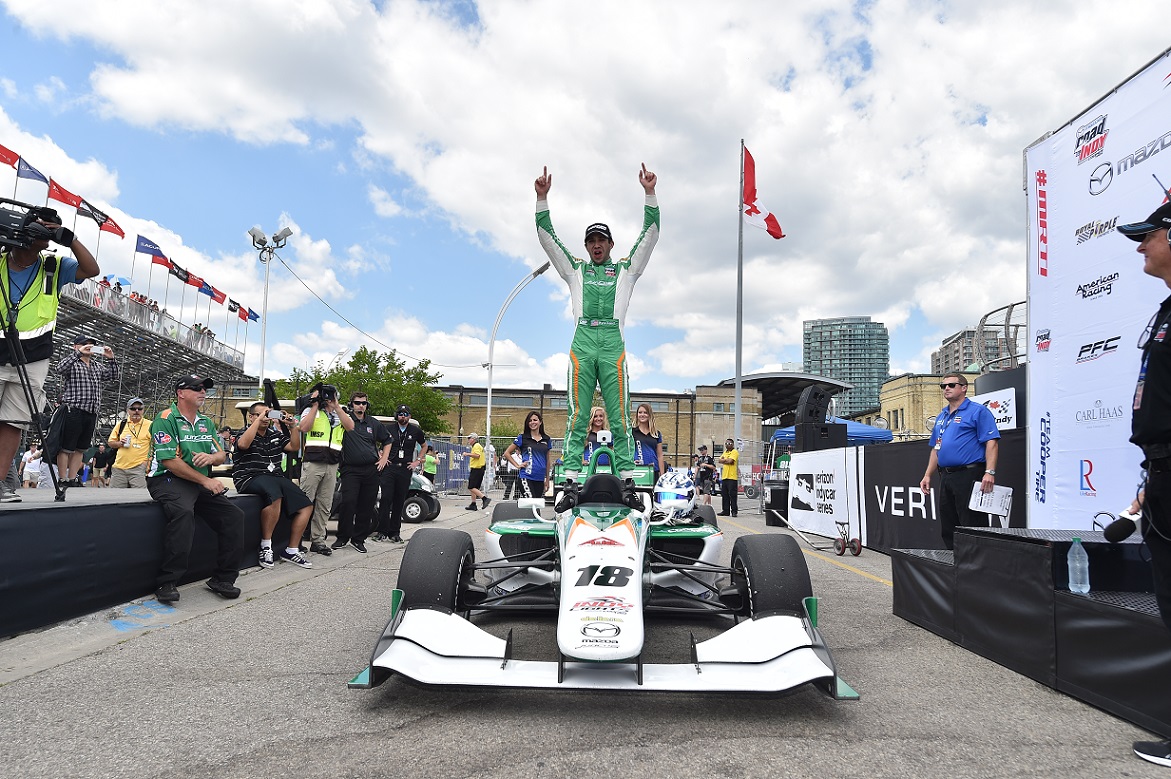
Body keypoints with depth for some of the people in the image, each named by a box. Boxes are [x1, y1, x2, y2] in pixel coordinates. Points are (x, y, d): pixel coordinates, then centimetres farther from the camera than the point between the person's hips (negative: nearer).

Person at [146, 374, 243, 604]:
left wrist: (210, 457, -11)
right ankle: (167, 583, -30)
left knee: (234, 516, -9)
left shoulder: (206, 423, 16)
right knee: (184, 513, -37)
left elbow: (221, 455, 15)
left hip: (201, 484, 7)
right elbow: (169, 461, -15)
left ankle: (223, 578, 0)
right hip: (167, 480, -7)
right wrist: (205, 480, -16)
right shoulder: (166, 419, -7)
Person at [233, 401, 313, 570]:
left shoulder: (275, 435, 23)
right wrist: (259, 420, -15)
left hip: (277, 478, 7)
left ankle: (291, 550, -6)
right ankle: (266, 546, -25)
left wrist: (292, 426, 6)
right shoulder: (245, 432, 5)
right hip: (251, 478, -7)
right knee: (274, 495, -39)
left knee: (306, 506, -11)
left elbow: (295, 447, 18)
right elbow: (243, 444, -19)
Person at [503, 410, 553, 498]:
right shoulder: (522, 438, 1)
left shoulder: (546, 440, 12)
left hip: (540, 479, 4)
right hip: (526, 477, -4)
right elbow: (507, 453, 7)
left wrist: (547, 480, 16)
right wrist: (517, 465, -1)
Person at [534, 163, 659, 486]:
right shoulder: (575, 269, 23)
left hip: (613, 343, 0)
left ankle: (626, 475, -5)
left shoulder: (625, 269, 21)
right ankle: (571, 477, -7)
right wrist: (542, 198, 9)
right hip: (582, 342, 1)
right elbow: (547, 237, 18)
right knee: (576, 414, -5)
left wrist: (650, 193, 5)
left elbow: (650, 235, 14)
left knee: (620, 414, -5)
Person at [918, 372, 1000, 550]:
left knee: (972, 528, -7)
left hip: (969, 475, -8)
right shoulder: (941, 416, 20)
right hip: (946, 478, 8)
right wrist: (928, 475, 16)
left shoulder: (978, 411, -4)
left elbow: (991, 442, -13)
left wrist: (989, 472, -23)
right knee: (947, 529, 12)